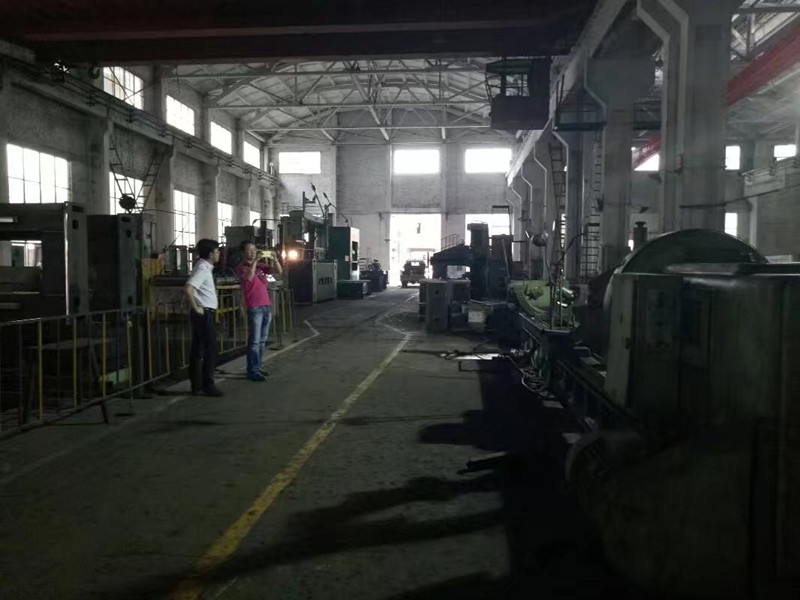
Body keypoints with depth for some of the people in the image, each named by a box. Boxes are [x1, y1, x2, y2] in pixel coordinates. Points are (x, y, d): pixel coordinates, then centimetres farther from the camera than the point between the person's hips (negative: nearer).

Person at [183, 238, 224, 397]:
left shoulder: (205, 267, 14)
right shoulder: (203, 269, -16)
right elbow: (187, 289, -29)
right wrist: (196, 307, -19)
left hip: (205, 314, 10)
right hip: (204, 314, -10)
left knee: (198, 351, 11)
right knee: (210, 350, -5)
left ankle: (197, 385, 17)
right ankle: (208, 385, 1)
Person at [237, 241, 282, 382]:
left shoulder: (261, 265, 15)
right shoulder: (242, 267, -3)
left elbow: (278, 271, 9)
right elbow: (249, 277, -25)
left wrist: (274, 259, -6)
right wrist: (255, 260, -24)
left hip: (267, 306, 7)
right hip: (254, 308, -7)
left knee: (262, 340, 10)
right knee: (254, 341, -7)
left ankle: (257, 367, 18)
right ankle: (252, 371, -3)